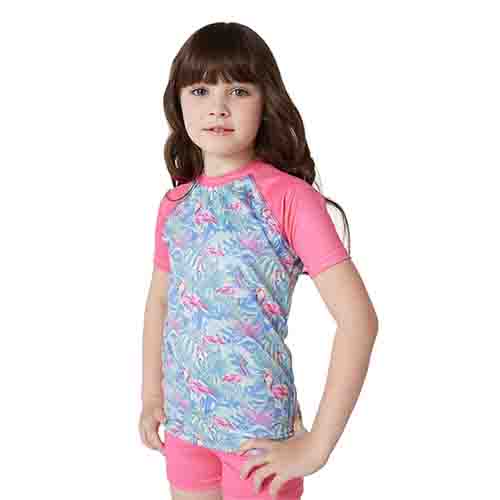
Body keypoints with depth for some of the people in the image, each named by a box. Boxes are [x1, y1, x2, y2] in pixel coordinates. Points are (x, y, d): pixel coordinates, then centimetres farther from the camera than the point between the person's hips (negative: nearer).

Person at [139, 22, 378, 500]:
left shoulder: (288, 196, -16)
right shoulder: (175, 203, 1)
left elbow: (358, 318, -21)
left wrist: (315, 446, -19)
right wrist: (152, 394, 10)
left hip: (259, 428, -5)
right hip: (184, 421, 5)